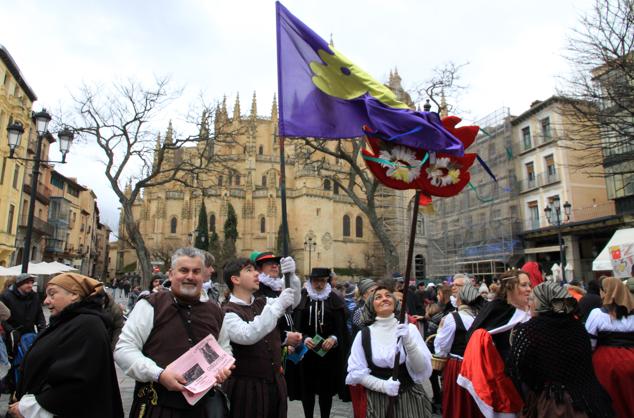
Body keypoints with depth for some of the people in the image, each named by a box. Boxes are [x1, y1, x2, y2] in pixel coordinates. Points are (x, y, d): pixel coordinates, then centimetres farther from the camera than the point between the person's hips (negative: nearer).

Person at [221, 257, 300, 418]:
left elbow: (294, 301, 5)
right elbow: (247, 335, -28)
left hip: (275, 381, 6)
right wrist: (278, 305, -28)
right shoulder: (227, 312, -12)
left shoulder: (263, 303, 8)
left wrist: (291, 275, -13)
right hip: (246, 386, -6)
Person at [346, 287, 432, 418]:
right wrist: (382, 385, -18)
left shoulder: (409, 328, -6)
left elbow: (423, 369, -11)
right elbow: (356, 372, -4)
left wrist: (408, 341, -26)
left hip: (409, 398, 1)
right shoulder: (363, 335, -6)